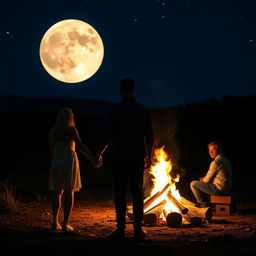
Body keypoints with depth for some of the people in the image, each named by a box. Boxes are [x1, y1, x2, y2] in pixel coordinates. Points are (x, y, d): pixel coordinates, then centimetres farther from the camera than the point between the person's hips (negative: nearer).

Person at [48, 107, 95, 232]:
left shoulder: (53, 131, 6)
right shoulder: (71, 129, -6)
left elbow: (52, 150, 11)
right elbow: (80, 146, -14)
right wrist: (92, 158, -11)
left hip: (56, 161, 4)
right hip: (70, 161, -4)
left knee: (57, 193, 12)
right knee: (69, 193, 0)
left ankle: (55, 222, 5)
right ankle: (65, 223, -3)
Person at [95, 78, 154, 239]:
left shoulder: (116, 109, -4)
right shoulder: (143, 110, 5)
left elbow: (109, 135, -5)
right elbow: (149, 137, 7)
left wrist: (100, 153, 7)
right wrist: (149, 156, 18)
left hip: (120, 157, -2)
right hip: (137, 157, 2)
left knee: (120, 194, 1)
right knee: (137, 193, 6)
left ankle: (121, 228, 0)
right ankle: (138, 228, 5)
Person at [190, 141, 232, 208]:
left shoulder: (216, 162, -18)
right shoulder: (225, 159, 13)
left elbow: (207, 180, -10)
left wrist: (202, 180, 12)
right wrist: (203, 179, 14)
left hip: (219, 189, -10)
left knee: (193, 184, -5)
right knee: (202, 183, 30)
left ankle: (202, 203, 7)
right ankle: (207, 201, 28)